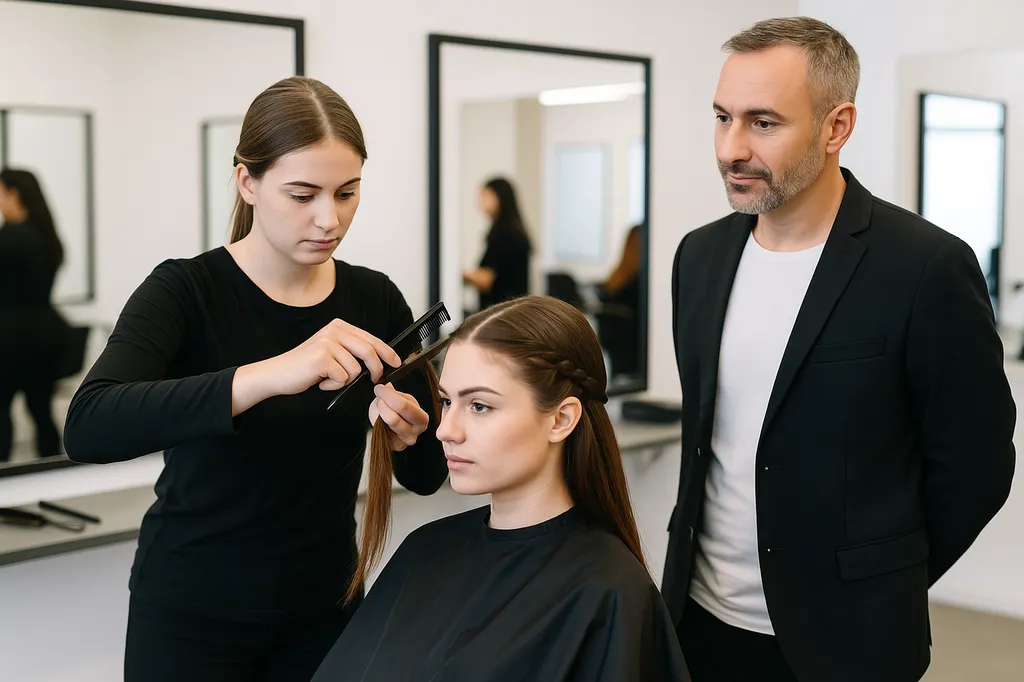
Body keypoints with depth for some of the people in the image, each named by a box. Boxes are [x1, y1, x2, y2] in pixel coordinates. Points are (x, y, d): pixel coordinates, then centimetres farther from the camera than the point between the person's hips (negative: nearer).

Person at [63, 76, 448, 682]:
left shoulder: (375, 300, -4)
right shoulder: (186, 290, -14)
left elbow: (427, 476, 1)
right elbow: (88, 428, -32)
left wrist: (407, 432, -22)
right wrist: (268, 374, -43)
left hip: (324, 608, 3)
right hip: (194, 614, -3)